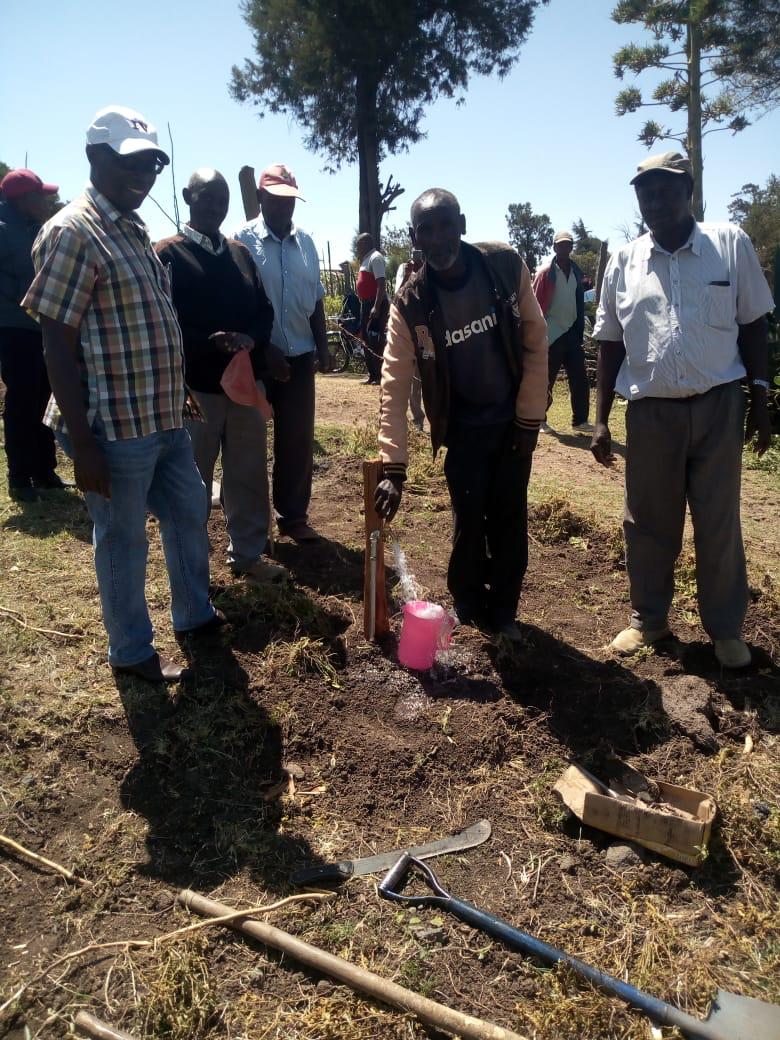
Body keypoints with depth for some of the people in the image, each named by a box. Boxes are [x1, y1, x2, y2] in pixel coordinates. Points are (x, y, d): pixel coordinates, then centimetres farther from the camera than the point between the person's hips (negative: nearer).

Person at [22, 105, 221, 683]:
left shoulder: (135, 230, 13)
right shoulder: (71, 233, -14)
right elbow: (57, 346, -17)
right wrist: (82, 443, -20)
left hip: (165, 417, 9)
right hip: (115, 427, -9)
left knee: (190, 514, 20)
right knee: (123, 539, 6)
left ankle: (195, 615, 40)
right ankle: (132, 651, 26)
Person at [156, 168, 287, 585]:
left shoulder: (241, 253, 14)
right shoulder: (166, 254, -4)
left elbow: (264, 310, 12)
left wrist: (252, 340, -9)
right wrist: (211, 342, -23)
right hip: (195, 385, -5)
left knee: (249, 474, 12)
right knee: (193, 480, 6)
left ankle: (247, 554, 27)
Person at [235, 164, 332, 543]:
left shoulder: (305, 241, 9)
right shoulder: (242, 240, -6)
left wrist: (322, 346, 10)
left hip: (299, 355, 4)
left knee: (298, 439, 7)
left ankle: (294, 515, 20)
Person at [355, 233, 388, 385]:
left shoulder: (375, 258, -12)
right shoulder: (366, 259, 18)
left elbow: (381, 284, -22)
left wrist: (376, 307, -29)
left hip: (376, 304, -11)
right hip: (366, 304, 11)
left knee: (376, 340, -12)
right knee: (367, 339, 13)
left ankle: (380, 375, -8)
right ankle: (372, 375, 19)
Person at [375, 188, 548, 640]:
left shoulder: (506, 264, -14)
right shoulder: (410, 305, -17)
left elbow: (535, 341, -7)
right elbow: (395, 387, -18)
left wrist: (529, 420, -7)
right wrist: (394, 468, -24)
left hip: (513, 419, 1)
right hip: (463, 428, -1)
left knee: (510, 519, 5)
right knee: (470, 520, -1)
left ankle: (503, 610, 24)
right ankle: (469, 609, 23)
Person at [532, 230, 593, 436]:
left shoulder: (576, 272, 12)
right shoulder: (545, 273, -6)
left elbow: (580, 303, 16)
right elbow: (535, 304, -9)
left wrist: (580, 331, 12)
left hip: (572, 333, 6)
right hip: (551, 335, -6)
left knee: (580, 379, 3)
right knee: (546, 380, 2)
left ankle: (580, 421, 9)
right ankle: (539, 419, 14)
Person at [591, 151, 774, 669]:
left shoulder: (731, 245, 1)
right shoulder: (624, 262, 5)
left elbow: (753, 325, 5)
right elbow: (610, 345, 8)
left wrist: (759, 400, 0)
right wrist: (602, 420, 5)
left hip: (718, 406, -1)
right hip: (650, 411, 2)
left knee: (719, 524, 7)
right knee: (648, 523, 10)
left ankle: (726, 628, 22)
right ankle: (649, 618, 27)